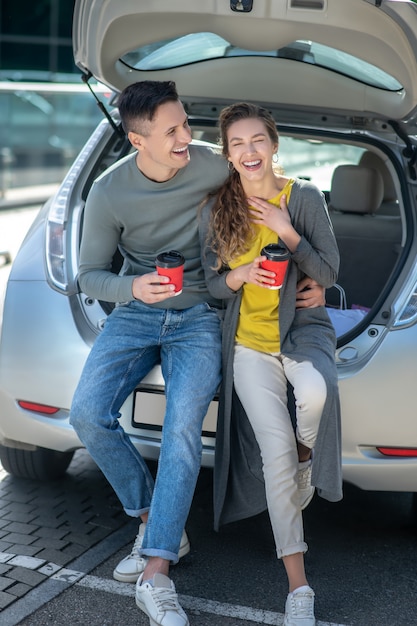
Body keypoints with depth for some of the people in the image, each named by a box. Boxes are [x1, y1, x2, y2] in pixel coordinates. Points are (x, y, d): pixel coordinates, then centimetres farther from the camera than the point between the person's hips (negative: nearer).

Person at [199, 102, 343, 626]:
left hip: (303, 327, -1)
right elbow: (211, 284, 5)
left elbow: (329, 275, -4)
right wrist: (236, 277, -18)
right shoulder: (215, 210, 0)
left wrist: (289, 234, -17)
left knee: (317, 391, -37)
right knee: (275, 452, -13)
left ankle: (306, 459, 0)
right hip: (248, 341, 1)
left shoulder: (305, 198, -4)